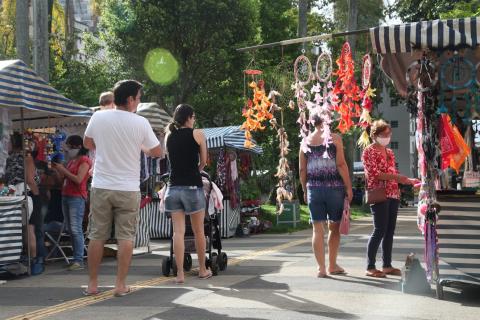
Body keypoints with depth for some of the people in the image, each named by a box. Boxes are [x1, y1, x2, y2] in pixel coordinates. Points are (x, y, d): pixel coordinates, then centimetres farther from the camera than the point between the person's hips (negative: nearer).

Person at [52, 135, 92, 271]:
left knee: (76, 229, -12)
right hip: (66, 196, 9)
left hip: (77, 197, -9)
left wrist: (63, 170, -11)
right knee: (69, 229, 8)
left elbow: (78, 179, -16)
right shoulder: (71, 160, 19)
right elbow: (66, 178, 18)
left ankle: (79, 261, -12)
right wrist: (58, 169, 6)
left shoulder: (84, 160, -6)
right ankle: (76, 258, 12)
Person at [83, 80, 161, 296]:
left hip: (101, 187, 2)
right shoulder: (140, 123, -9)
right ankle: (120, 285, 6)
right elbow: (156, 152, 2)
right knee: (126, 237, 6)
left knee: (97, 236, 9)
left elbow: (87, 143, 14)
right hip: (128, 189, -2)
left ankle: (92, 284, 15)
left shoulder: (98, 117, -3)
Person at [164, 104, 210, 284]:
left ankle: (180, 274, -6)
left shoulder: (169, 136, 9)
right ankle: (203, 270, 22)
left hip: (174, 187, 3)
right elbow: (204, 161, 7)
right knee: (198, 231, 10)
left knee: (178, 232, 0)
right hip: (192, 187, -3)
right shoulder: (197, 134, -1)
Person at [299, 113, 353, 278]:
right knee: (334, 227, 11)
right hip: (334, 187, -2)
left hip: (313, 188, 2)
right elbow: (341, 164, -9)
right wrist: (349, 187, -4)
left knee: (317, 228, 4)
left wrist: (305, 190, 16)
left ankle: (321, 268, 2)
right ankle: (332, 265, 19)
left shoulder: (306, 141, 6)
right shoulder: (334, 138, -3)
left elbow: (302, 169, 7)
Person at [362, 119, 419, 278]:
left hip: (393, 195, 8)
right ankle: (370, 267, -5)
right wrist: (396, 176, -21)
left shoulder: (389, 152, 18)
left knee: (390, 230, 7)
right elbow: (374, 173, -15)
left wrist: (409, 180, 10)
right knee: (380, 230, -10)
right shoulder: (369, 151, -5)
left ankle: (387, 265, 13)